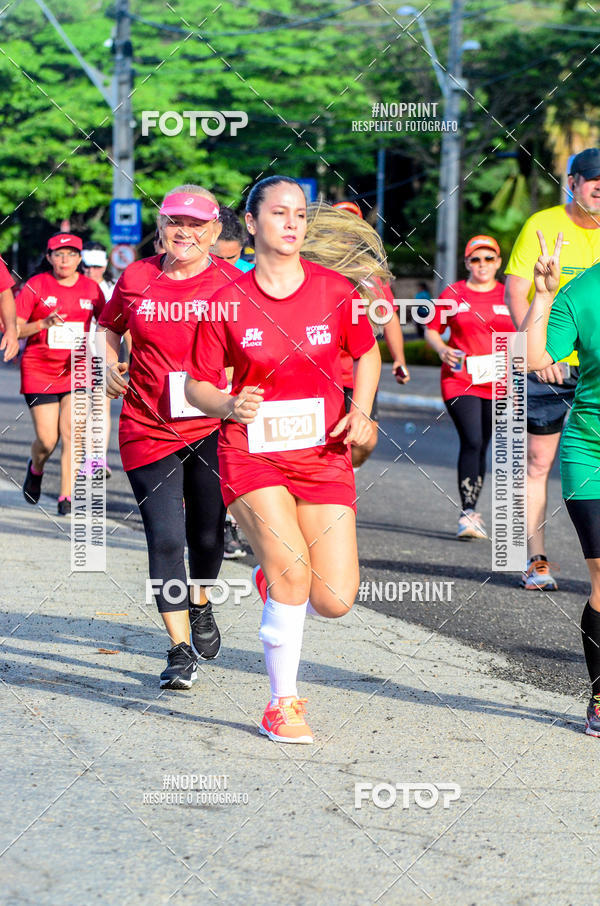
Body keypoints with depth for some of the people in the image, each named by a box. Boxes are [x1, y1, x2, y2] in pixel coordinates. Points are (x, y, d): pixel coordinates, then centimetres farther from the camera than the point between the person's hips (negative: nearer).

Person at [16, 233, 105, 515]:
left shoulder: (91, 288, 4)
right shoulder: (35, 286, -4)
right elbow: (14, 329, -5)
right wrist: (43, 324, -21)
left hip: (77, 370, 1)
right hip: (39, 370, -1)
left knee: (71, 432, -13)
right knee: (46, 440, -1)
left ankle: (66, 496, -6)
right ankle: (36, 468, 33)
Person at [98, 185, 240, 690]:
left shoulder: (231, 284, -4)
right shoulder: (136, 279, 1)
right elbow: (109, 328, 19)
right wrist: (111, 367, 2)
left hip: (213, 426, 0)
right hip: (148, 427, 0)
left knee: (207, 532, 11)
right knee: (165, 538, -7)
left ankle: (200, 604, 43)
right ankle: (180, 650, -1)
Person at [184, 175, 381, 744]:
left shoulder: (335, 290, 0)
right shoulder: (228, 302, -3)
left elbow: (367, 354, 16)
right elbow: (197, 385, 4)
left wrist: (360, 411, 0)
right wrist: (228, 406, -17)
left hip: (324, 456, 2)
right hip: (252, 456, -2)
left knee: (334, 602, -5)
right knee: (293, 574, -20)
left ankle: (274, 579, 32)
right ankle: (282, 706, -1)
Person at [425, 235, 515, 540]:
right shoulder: (453, 294, 3)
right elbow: (431, 330, 11)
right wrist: (443, 350, -9)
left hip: (497, 384, 2)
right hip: (460, 380, -2)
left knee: (481, 447, 7)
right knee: (471, 442, -18)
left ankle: (470, 513, 20)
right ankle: (469, 513, -19)